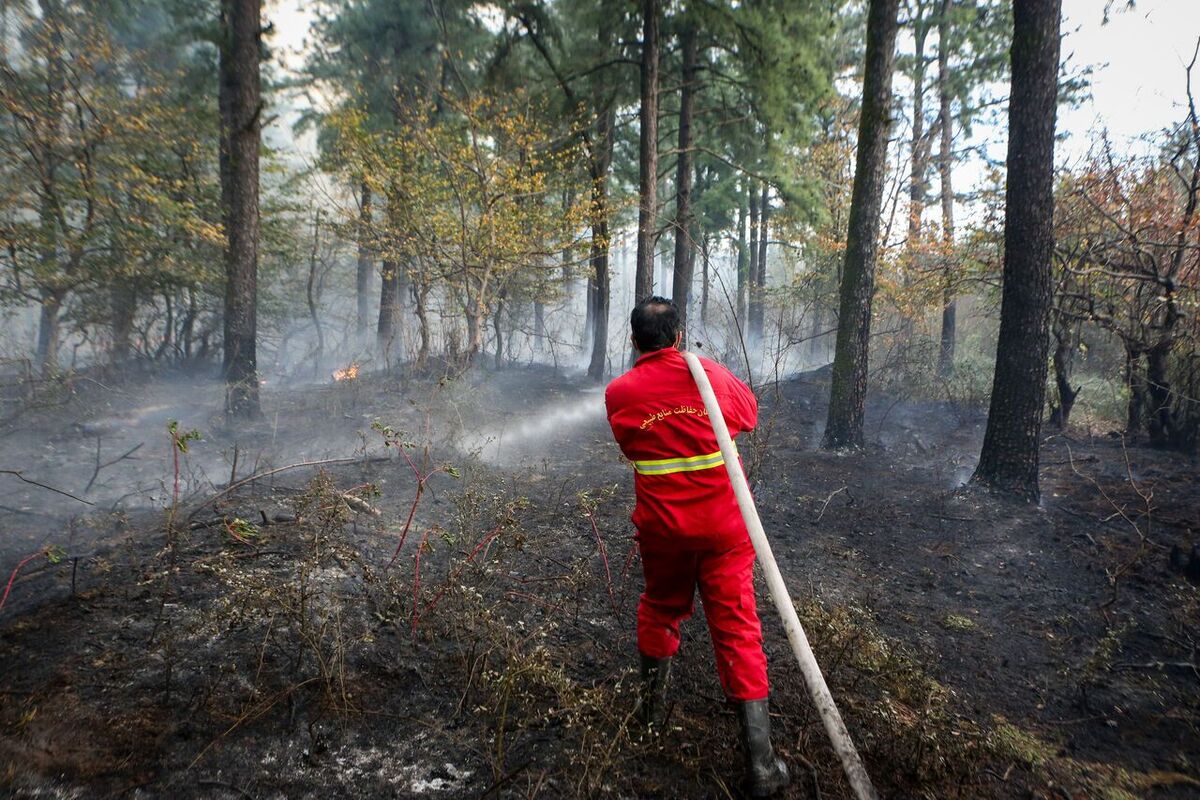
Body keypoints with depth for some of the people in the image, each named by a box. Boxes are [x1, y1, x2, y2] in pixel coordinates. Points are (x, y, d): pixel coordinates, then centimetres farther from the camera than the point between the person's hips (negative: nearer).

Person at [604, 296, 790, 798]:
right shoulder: (712, 375, -6)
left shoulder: (619, 392, -7)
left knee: (659, 608, 24)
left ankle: (653, 705, 41)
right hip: (722, 526, 0)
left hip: (661, 527, 1)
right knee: (737, 627, 5)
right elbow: (748, 414, 13)